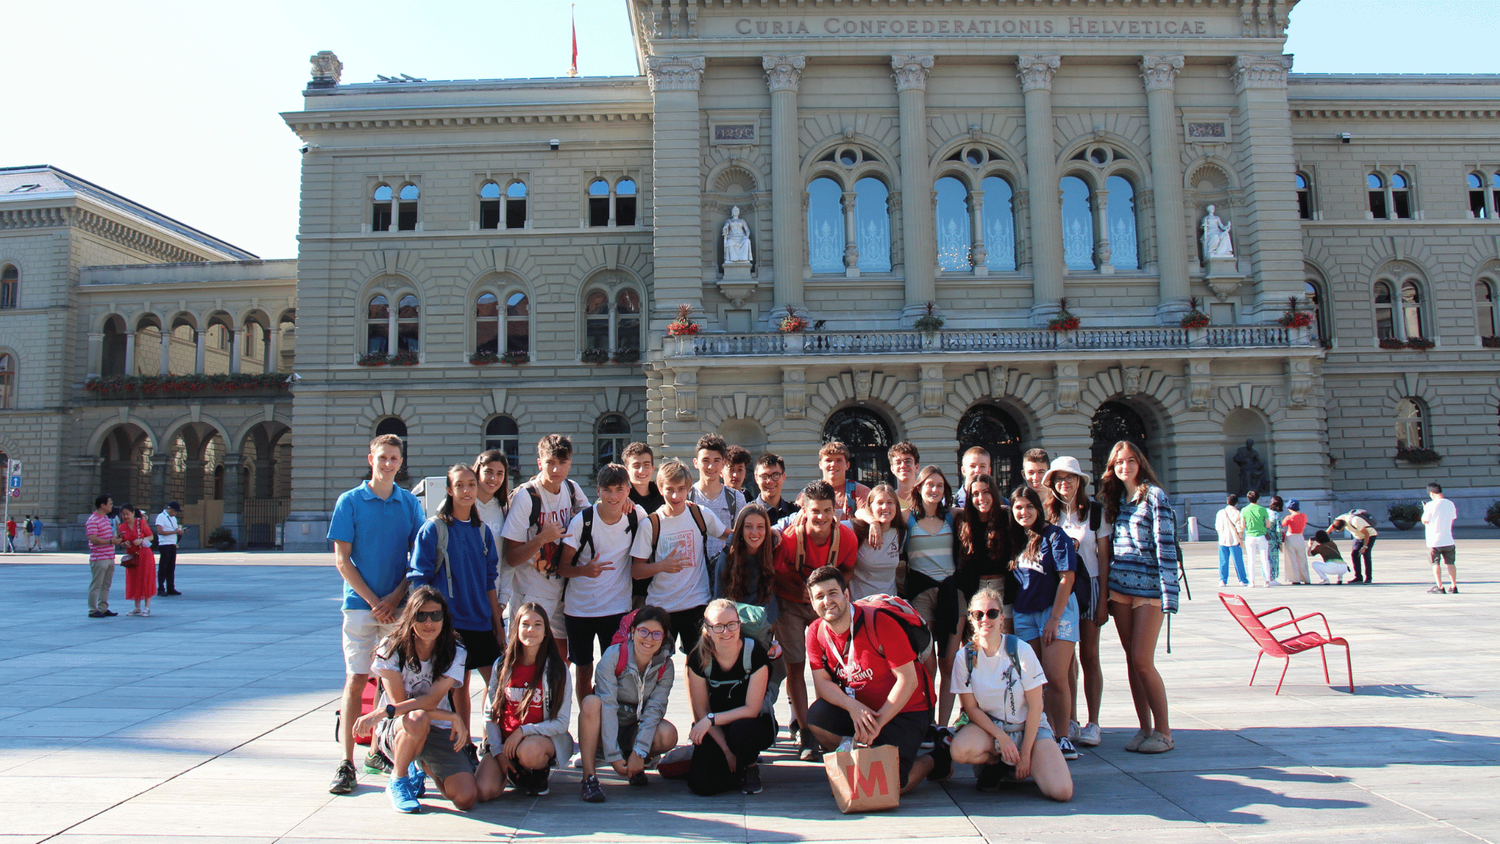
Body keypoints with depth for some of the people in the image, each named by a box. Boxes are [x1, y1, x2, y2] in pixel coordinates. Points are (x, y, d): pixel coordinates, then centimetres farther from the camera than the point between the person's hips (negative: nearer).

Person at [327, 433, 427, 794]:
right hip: (361, 603, -2)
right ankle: (347, 763, 0)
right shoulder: (350, 501, 1)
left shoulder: (410, 503, 7)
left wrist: (395, 597, -7)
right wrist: (374, 601, -9)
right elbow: (342, 560, -2)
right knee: (356, 681, -4)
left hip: (398, 606, 2)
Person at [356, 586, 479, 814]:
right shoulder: (391, 647, -11)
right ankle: (397, 779, -9)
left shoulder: (455, 653, -8)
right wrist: (452, 717, -22)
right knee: (417, 719, -39)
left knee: (466, 798, -17)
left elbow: (431, 699, -20)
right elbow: (399, 701, -16)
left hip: (439, 731, 2)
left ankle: (422, 768, 16)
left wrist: (381, 713, -33)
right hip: (394, 729, -2)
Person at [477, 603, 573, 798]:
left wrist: (523, 731, -19)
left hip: (543, 737, -3)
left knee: (528, 751, -39)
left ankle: (540, 775, -2)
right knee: (483, 791, -21)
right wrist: (497, 751, -8)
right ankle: (512, 771, 13)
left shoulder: (557, 669, -6)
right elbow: (489, 713, 5)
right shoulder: (502, 665, 3)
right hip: (504, 740, 3)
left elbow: (561, 723, -8)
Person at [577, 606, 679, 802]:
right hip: (605, 729, -2)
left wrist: (639, 752, -27)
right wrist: (613, 756, -31)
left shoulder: (665, 666, -10)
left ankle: (638, 762, 4)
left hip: (635, 730, 2)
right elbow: (607, 705, -25)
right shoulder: (613, 656, -19)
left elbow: (655, 709, -16)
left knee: (668, 735, -29)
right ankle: (589, 777, -27)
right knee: (591, 702, -33)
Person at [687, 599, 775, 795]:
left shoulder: (755, 653, -19)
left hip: (755, 723, -2)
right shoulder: (699, 658, -12)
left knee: (740, 731, -38)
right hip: (715, 729, 2)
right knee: (701, 785, -20)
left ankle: (751, 766, -3)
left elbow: (751, 709, -18)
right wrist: (727, 750, -13)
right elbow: (702, 710, -6)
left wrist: (710, 719, -25)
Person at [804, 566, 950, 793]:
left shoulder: (879, 623, -21)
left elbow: (908, 680, -19)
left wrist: (877, 723, -22)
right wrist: (852, 706, -24)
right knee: (816, 718, -21)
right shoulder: (816, 632, -5)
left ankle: (935, 760, 14)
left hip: (905, 710, -5)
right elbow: (822, 682, -4)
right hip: (860, 708, 5)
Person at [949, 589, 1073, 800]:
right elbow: (971, 708, -6)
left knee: (1062, 791, -23)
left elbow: (1035, 706, -10)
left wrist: (1026, 753, -12)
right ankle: (994, 761, 2)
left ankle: (1013, 766, 8)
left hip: (1028, 726, -1)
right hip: (988, 727, 1)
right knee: (960, 751, -34)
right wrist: (1001, 738, -19)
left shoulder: (1021, 651, -14)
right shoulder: (965, 657, -9)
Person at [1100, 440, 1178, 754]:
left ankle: (1163, 731, 6)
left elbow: (1166, 545, -12)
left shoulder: (1154, 495, -6)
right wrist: (1108, 591, 14)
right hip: (1120, 587, 6)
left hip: (1149, 588, -6)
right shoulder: (1116, 498, 13)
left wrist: (1168, 594, -17)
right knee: (1131, 660, 7)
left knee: (1142, 661, -7)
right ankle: (1144, 728, 15)